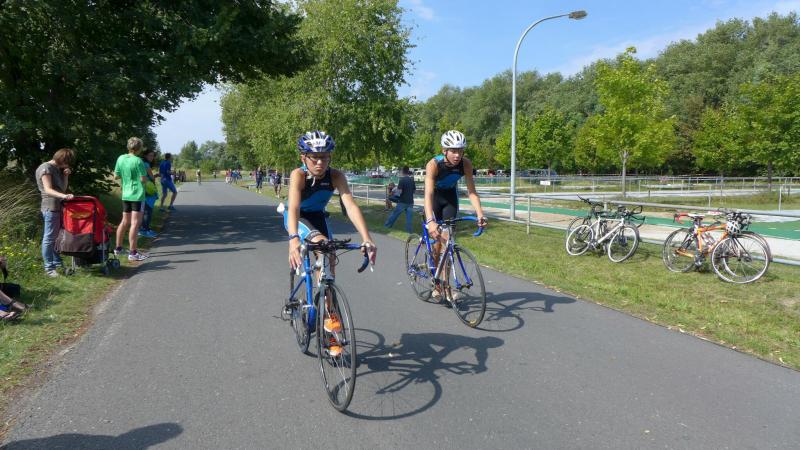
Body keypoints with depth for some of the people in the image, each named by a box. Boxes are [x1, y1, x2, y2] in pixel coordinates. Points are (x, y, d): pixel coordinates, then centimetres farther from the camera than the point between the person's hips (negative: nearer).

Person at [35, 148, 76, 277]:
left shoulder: (58, 169, 14)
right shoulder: (46, 168, -12)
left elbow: (63, 188, 13)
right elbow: (48, 190, -22)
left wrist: (66, 176, 0)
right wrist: (63, 196, -37)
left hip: (59, 207, 9)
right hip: (51, 208, -9)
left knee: (57, 236, 17)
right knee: (49, 238, -5)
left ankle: (57, 262, 28)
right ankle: (49, 267, -1)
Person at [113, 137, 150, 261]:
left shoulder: (121, 158, 5)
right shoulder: (138, 161, -14)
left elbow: (116, 176, 9)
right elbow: (143, 179, -15)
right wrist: (146, 177, 6)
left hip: (125, 195, 7)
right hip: (137, 195, -7)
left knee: (125, 222, 19)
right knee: (135, 223, -7)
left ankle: (118, 248, 29)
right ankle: (133, 253, -8)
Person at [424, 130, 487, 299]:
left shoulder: (465, 164, -25)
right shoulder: (434, 165, -35)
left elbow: (472, 192, -25)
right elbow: (428, 194, -44)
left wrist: (480, 214, -39)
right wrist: (430, 221, -57)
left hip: (450, 197, 3)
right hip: (435, 197, -2)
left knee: (448, 239, -5)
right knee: (437, 239, -6)